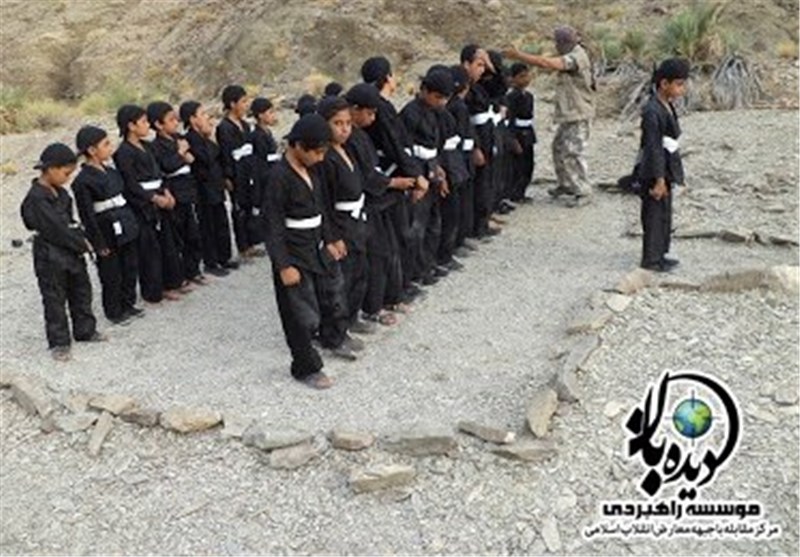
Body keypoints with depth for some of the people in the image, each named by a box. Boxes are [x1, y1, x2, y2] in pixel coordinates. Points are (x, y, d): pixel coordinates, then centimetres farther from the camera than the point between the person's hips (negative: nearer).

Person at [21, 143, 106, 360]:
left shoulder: (60, 193, 6)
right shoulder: (36, 198, -21)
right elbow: (56, 228, -23)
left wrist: (82, 241, -4)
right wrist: (82, 244, -15)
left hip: (71, 251, 9)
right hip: (50, 256, -9)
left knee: (81, 291, 18)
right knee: (55, 300, 3)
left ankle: (85, 330, 34)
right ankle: (59, 343, 14)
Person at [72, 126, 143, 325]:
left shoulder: (111, 171, 7)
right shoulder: (83, 181, -16)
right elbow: (87, 216, -15)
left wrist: (132, 223, 14)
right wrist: (99, 244, -14)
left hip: (127, 227, 7)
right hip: (108, 233, -7)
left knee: (131, 268, 16)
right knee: (112, 275, 6)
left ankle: (127, 303, 33)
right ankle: (114, 311, 23)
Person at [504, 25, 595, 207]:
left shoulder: (577, 57, -20)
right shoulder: (572, 56, 15)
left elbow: (547, 63, -30)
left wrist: (518, 55, -31)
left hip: (578, 116, -10)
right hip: (568, 114, 10)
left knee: (573, 153, -8)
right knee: (559, 148, 17)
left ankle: (583, 192, 2)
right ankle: (566, 184, 32)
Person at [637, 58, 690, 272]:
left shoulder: (667, 107, 11)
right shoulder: (652, 112, -20)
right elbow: (653, 148, -21)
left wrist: (667, 177, 20)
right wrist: (659, 180, -20)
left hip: (665, 170, 10)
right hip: (654, 172, -10)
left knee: (664, 213, 16)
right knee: (655, 214, -2)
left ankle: (659, 255, 27)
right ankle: (651, 259, 7)